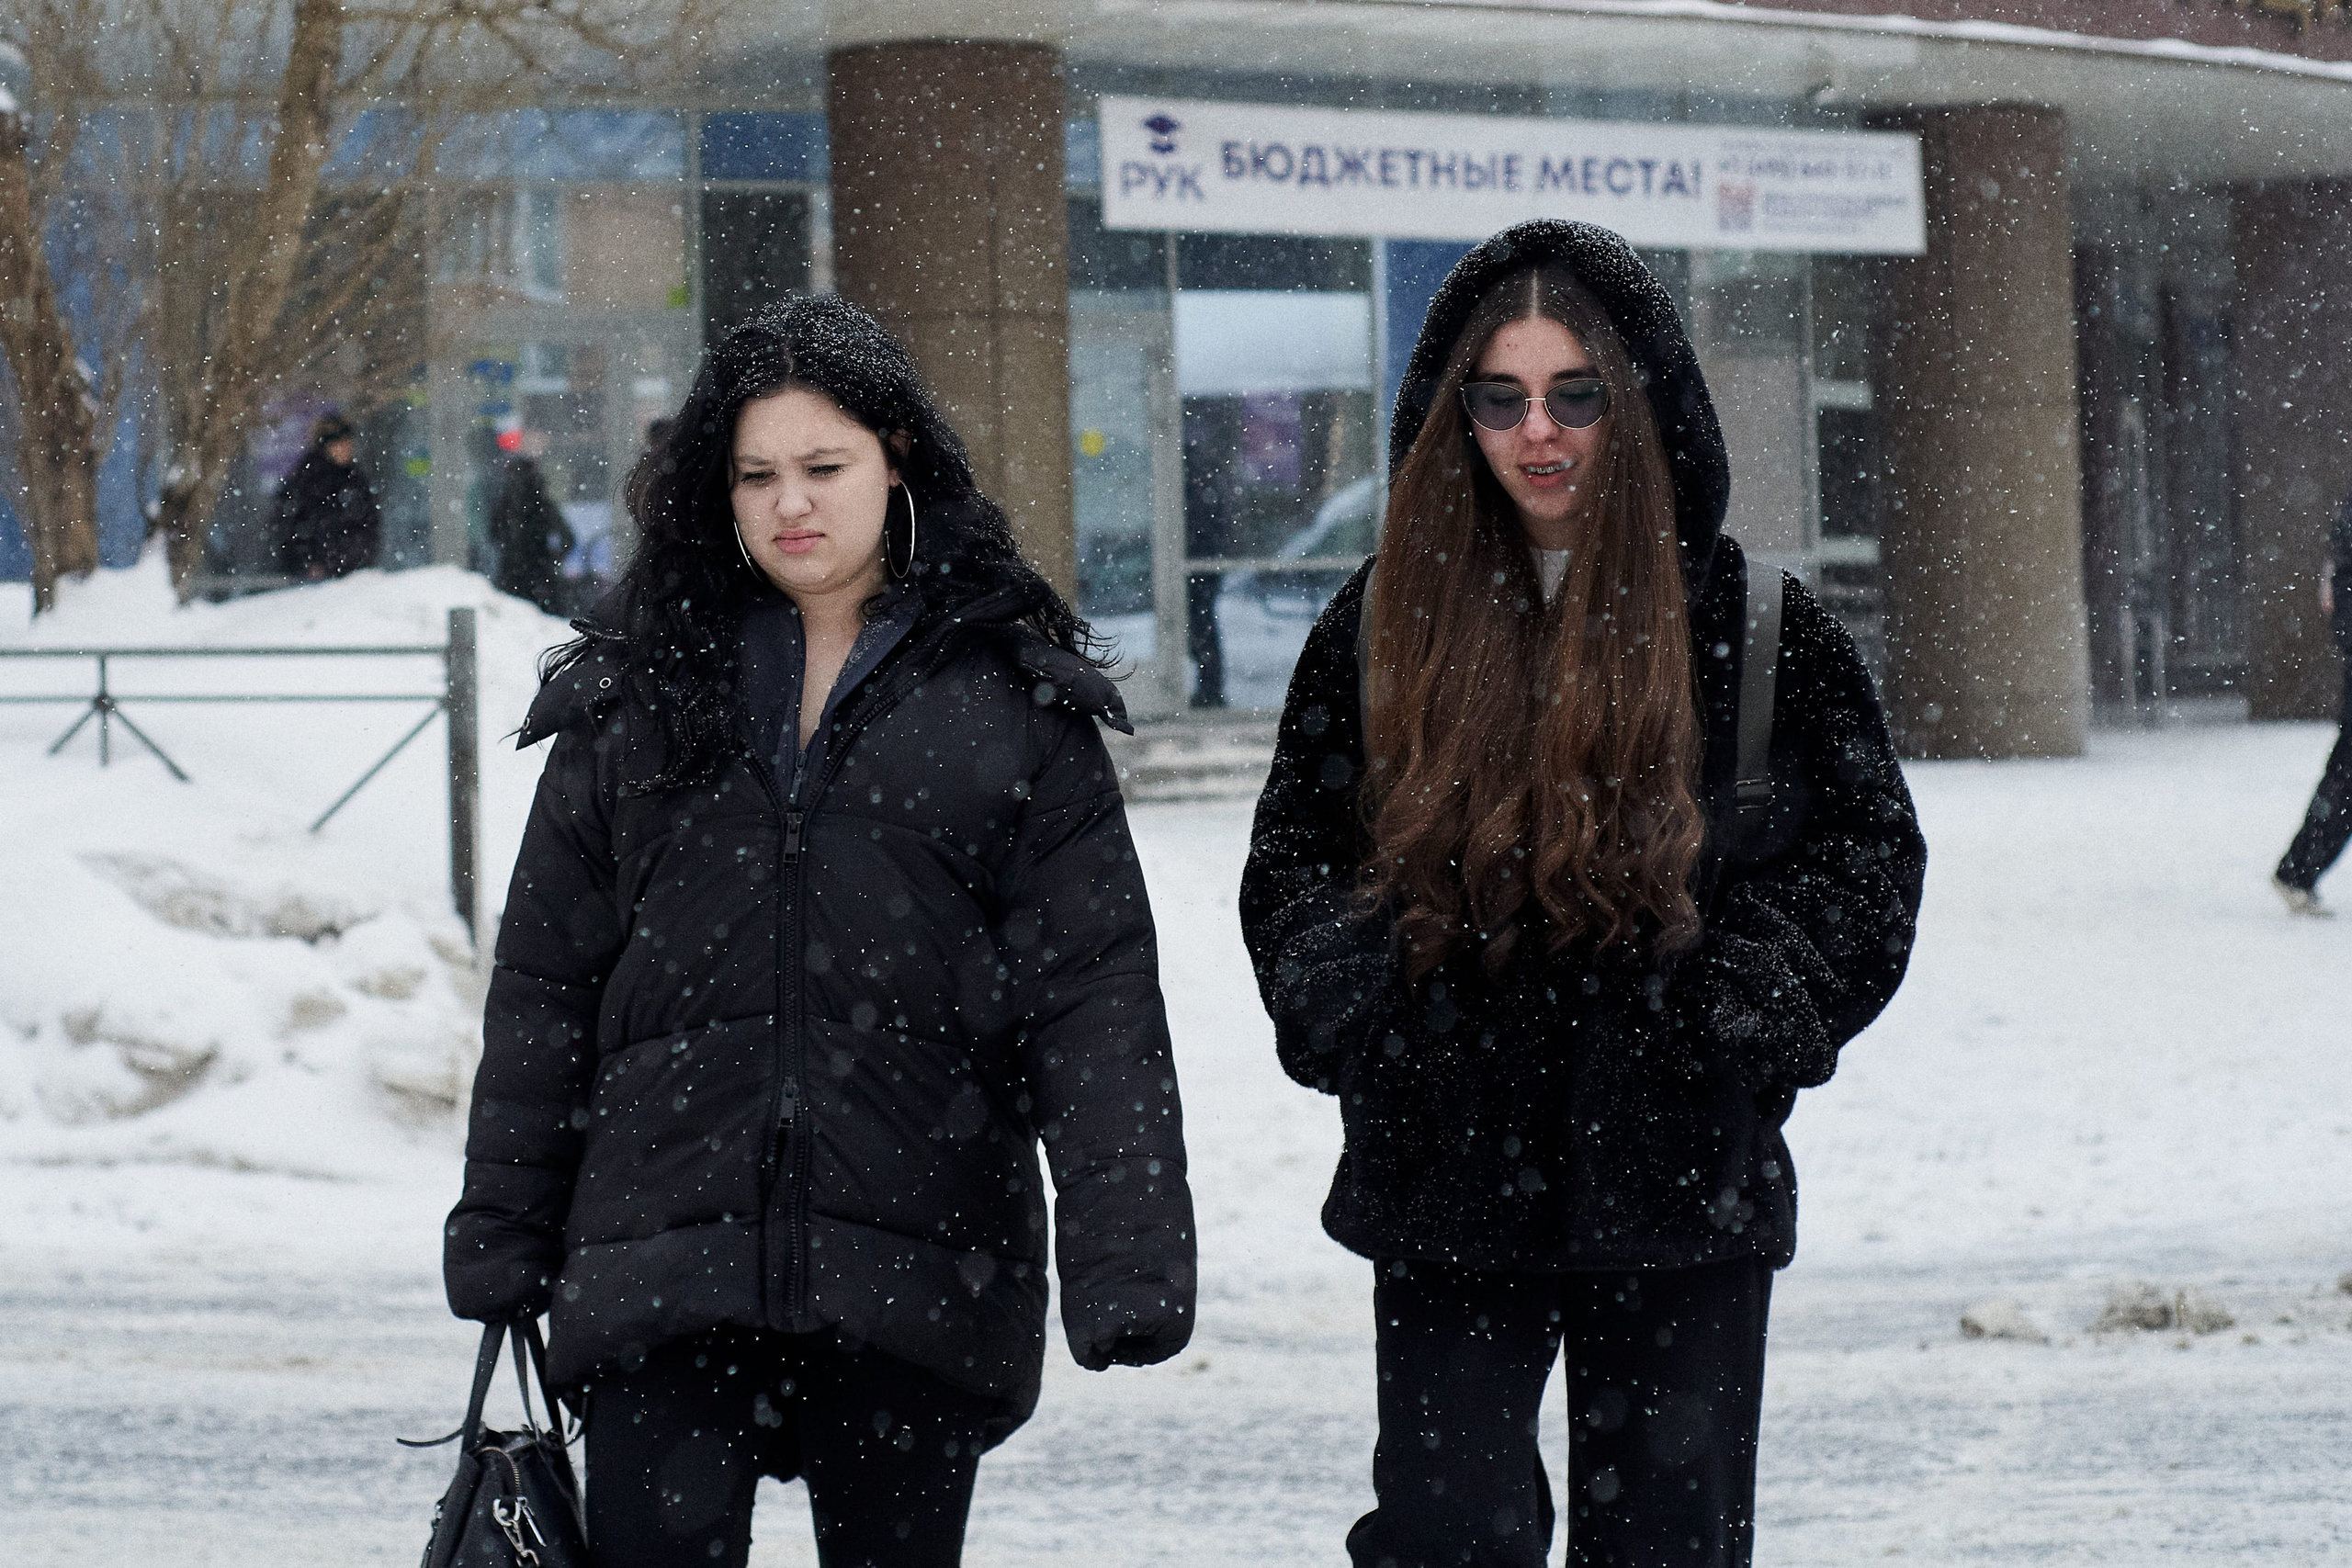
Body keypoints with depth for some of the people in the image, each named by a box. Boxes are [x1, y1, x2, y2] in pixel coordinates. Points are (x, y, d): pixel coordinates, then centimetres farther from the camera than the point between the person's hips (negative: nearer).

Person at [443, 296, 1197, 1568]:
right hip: (665, 1264, 1)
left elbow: (1095, 994, -1)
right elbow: (544, 984, 12)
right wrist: (502, 1241, 9)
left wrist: (1127, 1262, -10)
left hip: (914, 1268, -1)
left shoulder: (1013, 699, 4)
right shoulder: (636, 696, 10)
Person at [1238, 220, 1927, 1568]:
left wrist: (1745, 1012, -11)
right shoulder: (1387, 625, 5)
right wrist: (1351, 1010, -6)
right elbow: (1295, 851, 12)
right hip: (1445, 1175, 1)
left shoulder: (1754, 624, 1)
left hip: (1680, 1193, -1)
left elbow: (1867, 849, 4)